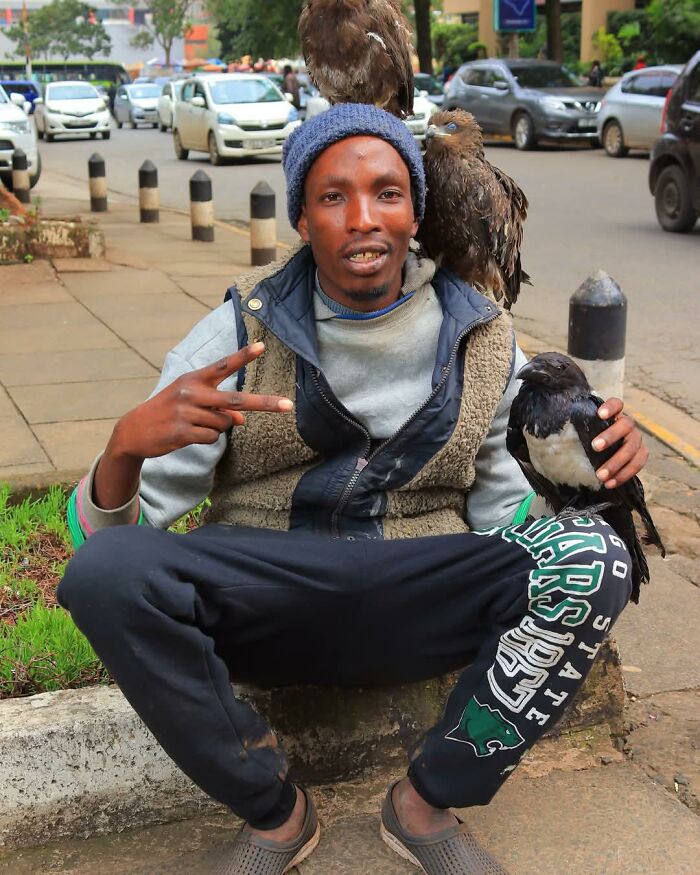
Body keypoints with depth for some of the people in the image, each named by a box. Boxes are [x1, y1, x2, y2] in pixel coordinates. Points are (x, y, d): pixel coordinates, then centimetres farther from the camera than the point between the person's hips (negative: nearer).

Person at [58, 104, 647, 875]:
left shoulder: (481, 340, 2)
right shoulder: (240, 333, -5)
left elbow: (503, 510, 8)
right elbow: (106, 531, -7)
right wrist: (127, 445, -32)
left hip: (415, 610, 2)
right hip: (258, 603, -1)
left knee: (592, 558, -24)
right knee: (105, 571, -30)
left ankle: (426, 802, -4)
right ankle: (272, 811, -6)